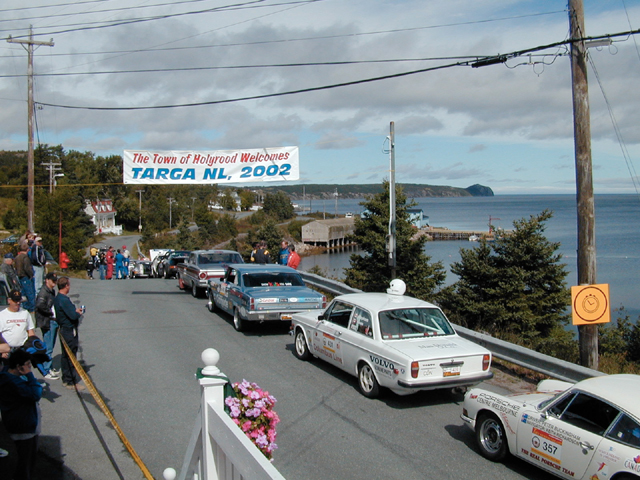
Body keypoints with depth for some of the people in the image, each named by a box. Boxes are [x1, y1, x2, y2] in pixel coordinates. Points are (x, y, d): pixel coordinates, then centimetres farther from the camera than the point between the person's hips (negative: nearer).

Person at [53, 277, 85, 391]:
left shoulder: (57, 298, 9)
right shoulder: (64, 300, -24)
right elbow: (73, 316, -27)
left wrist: (75, 311, 5)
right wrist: (79, 313, -7)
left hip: (63, 329, 11)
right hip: (69, 330, -11)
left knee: (66, 356, 18)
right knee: (71, 357, -4)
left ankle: (66, 379, 27)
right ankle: (72, 382, 1)